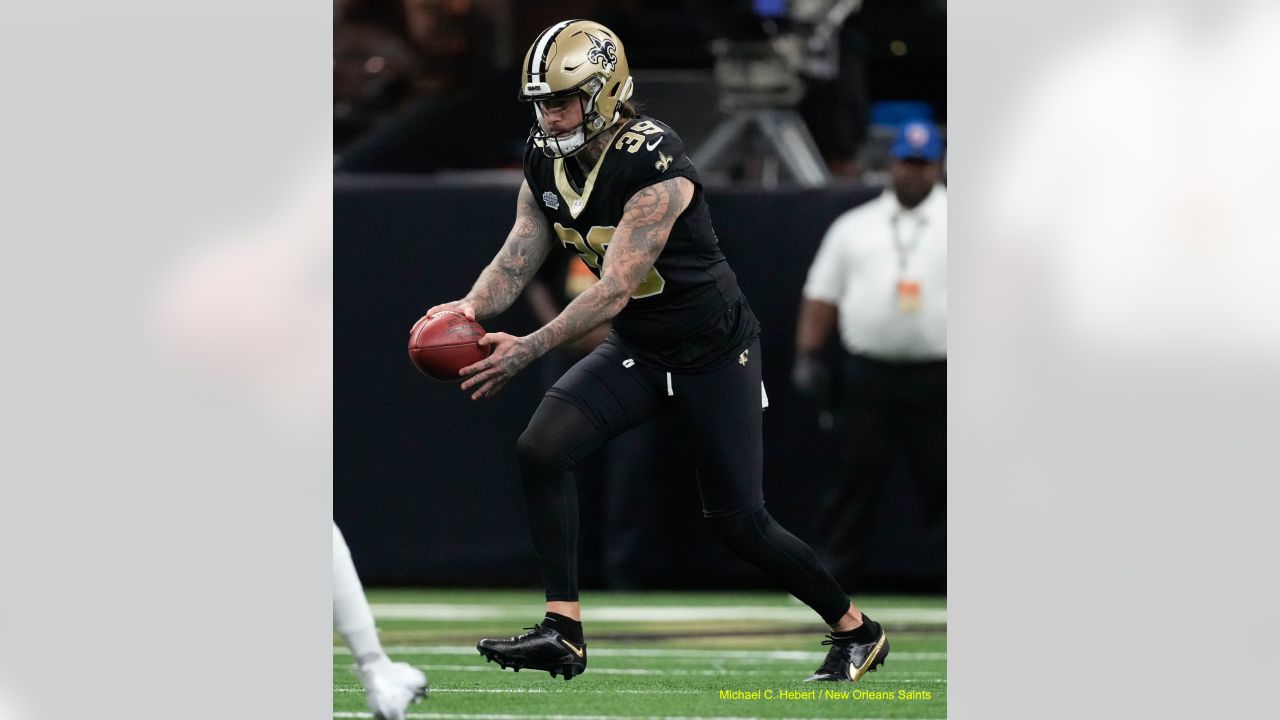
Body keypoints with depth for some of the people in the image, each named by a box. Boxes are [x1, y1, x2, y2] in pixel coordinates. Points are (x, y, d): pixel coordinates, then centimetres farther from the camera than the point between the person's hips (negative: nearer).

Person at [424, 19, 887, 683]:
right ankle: (562, 634, -13)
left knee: (738, 522, -1)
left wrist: (529, 349, -39)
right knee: (541, 449, -16)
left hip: (714, 352, -6)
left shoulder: (653, 164, -29)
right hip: (635, 352, 6)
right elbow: (517, 259, -9)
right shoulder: (546, 159, -5)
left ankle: (855, 630, 21)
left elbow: (614, 290, -32)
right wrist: (473, 308, -31)